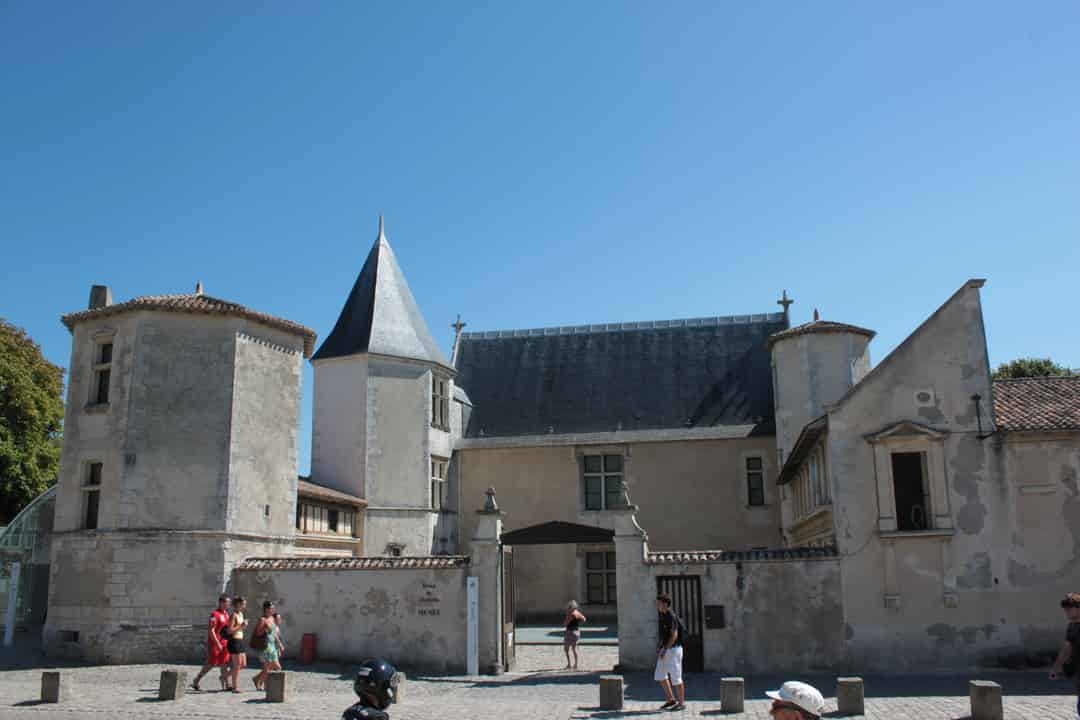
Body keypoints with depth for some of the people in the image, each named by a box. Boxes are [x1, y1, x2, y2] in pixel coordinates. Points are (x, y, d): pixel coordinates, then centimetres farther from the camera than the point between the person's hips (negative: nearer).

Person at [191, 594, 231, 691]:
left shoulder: (226, 614, 11)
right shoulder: (215, 614, -15)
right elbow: (211, 631, -19)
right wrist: (218, 644, -21)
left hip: (223, 643, 8)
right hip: (214, 643, -8)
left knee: (224, 663, 5)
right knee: (211, 664, -2)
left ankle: (225, 685, 9)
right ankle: (196, 682, 12)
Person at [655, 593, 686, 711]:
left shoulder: (671, 617, -19)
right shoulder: (662, 615, 9)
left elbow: (674, 636, -23)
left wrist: (665, 650, -24)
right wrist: (660, 647, 13)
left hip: (673, 649, -9)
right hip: (665, 649, 9)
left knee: (676, 678, -1)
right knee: (660, 676, 11)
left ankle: (682, 703, 11)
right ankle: (671, 700, 21)